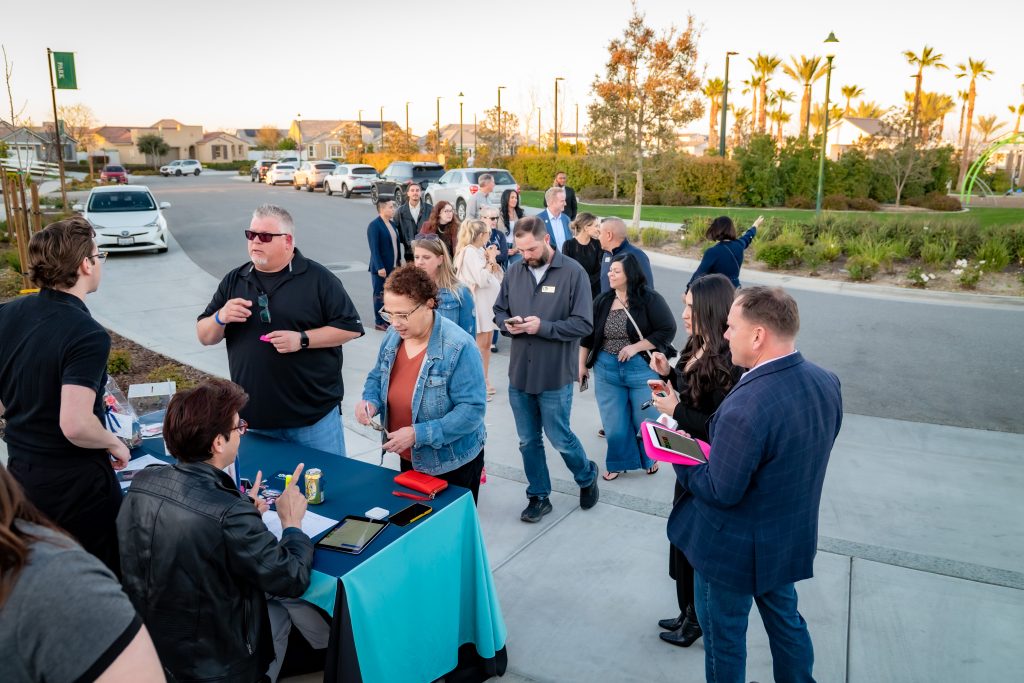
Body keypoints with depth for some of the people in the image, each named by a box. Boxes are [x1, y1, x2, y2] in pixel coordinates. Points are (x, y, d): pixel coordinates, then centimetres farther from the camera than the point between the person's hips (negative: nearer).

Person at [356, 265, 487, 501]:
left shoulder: (459, 347, -25)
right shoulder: (393, 335, -4)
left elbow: (471, 410, -25)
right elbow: (377, 377, 12)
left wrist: (418, 434, -29)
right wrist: (370, 401, -10)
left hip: (452, 463, -6)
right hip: (409, 458, 6)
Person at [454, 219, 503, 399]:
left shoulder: (479, 251, 11)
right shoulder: (469, 251, -14)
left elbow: (497, 276, 14)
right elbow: (482, 280, -22)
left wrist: (492, 260, -1)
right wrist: (491, 260, -10)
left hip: (488, 301, 9)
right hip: (478, 303, -9)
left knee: (486, 343, 13)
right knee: (480, 344, -4)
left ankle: (484, 382, 23)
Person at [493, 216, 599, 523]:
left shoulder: (573, 272, -12)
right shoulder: (514, 272, 1)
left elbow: (583, 324, -13)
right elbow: (498, 311, 12)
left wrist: (543, 327, -22)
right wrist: (507, 324, -11)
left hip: (555, 375, -4)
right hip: (519, 373, 4)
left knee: (559, 438, 9)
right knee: (528, 441, 14)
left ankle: (587, 477, 38)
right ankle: (539, 496, 33)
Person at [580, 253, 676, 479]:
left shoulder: (649, 299, -11)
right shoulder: (602, 301, 4)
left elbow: (668, 330, -14)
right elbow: (588, 335, 12)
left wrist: (635, 347, -18)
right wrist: (582, 364, 12)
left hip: (642, 368, -4)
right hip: (606, 368, 4)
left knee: (645, 419, 11)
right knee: (614, 422, 10)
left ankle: (649, 458, 38)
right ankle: (619, 462, 31)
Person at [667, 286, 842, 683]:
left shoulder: (746, 406, -35)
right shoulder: (826, 382, -8)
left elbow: (720, 492, -26)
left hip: (734, 547, -7)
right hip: (792, 537, 7)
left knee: (724, 637, 16)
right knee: (786, 619, 28)